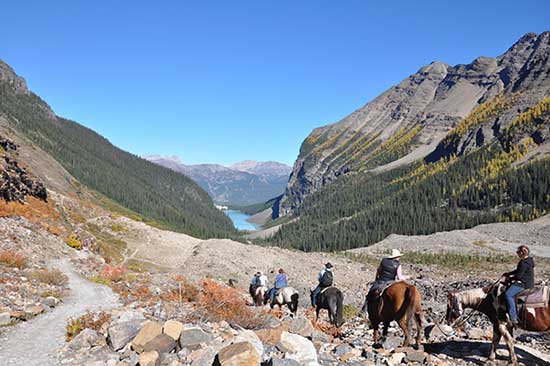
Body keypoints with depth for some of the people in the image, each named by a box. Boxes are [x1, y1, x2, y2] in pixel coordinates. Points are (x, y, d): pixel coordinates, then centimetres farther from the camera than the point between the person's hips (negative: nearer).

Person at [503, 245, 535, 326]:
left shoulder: (524, 263, -22)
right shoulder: (528, 260, 12)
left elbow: (518, 275, -20)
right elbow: (518, 271, 23)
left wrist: (509, 278, -4)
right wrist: (509, 273, 17)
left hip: (524, 284, -12)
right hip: (528, 282, 12)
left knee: (508, 294, -22)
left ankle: (513, 318, -24)